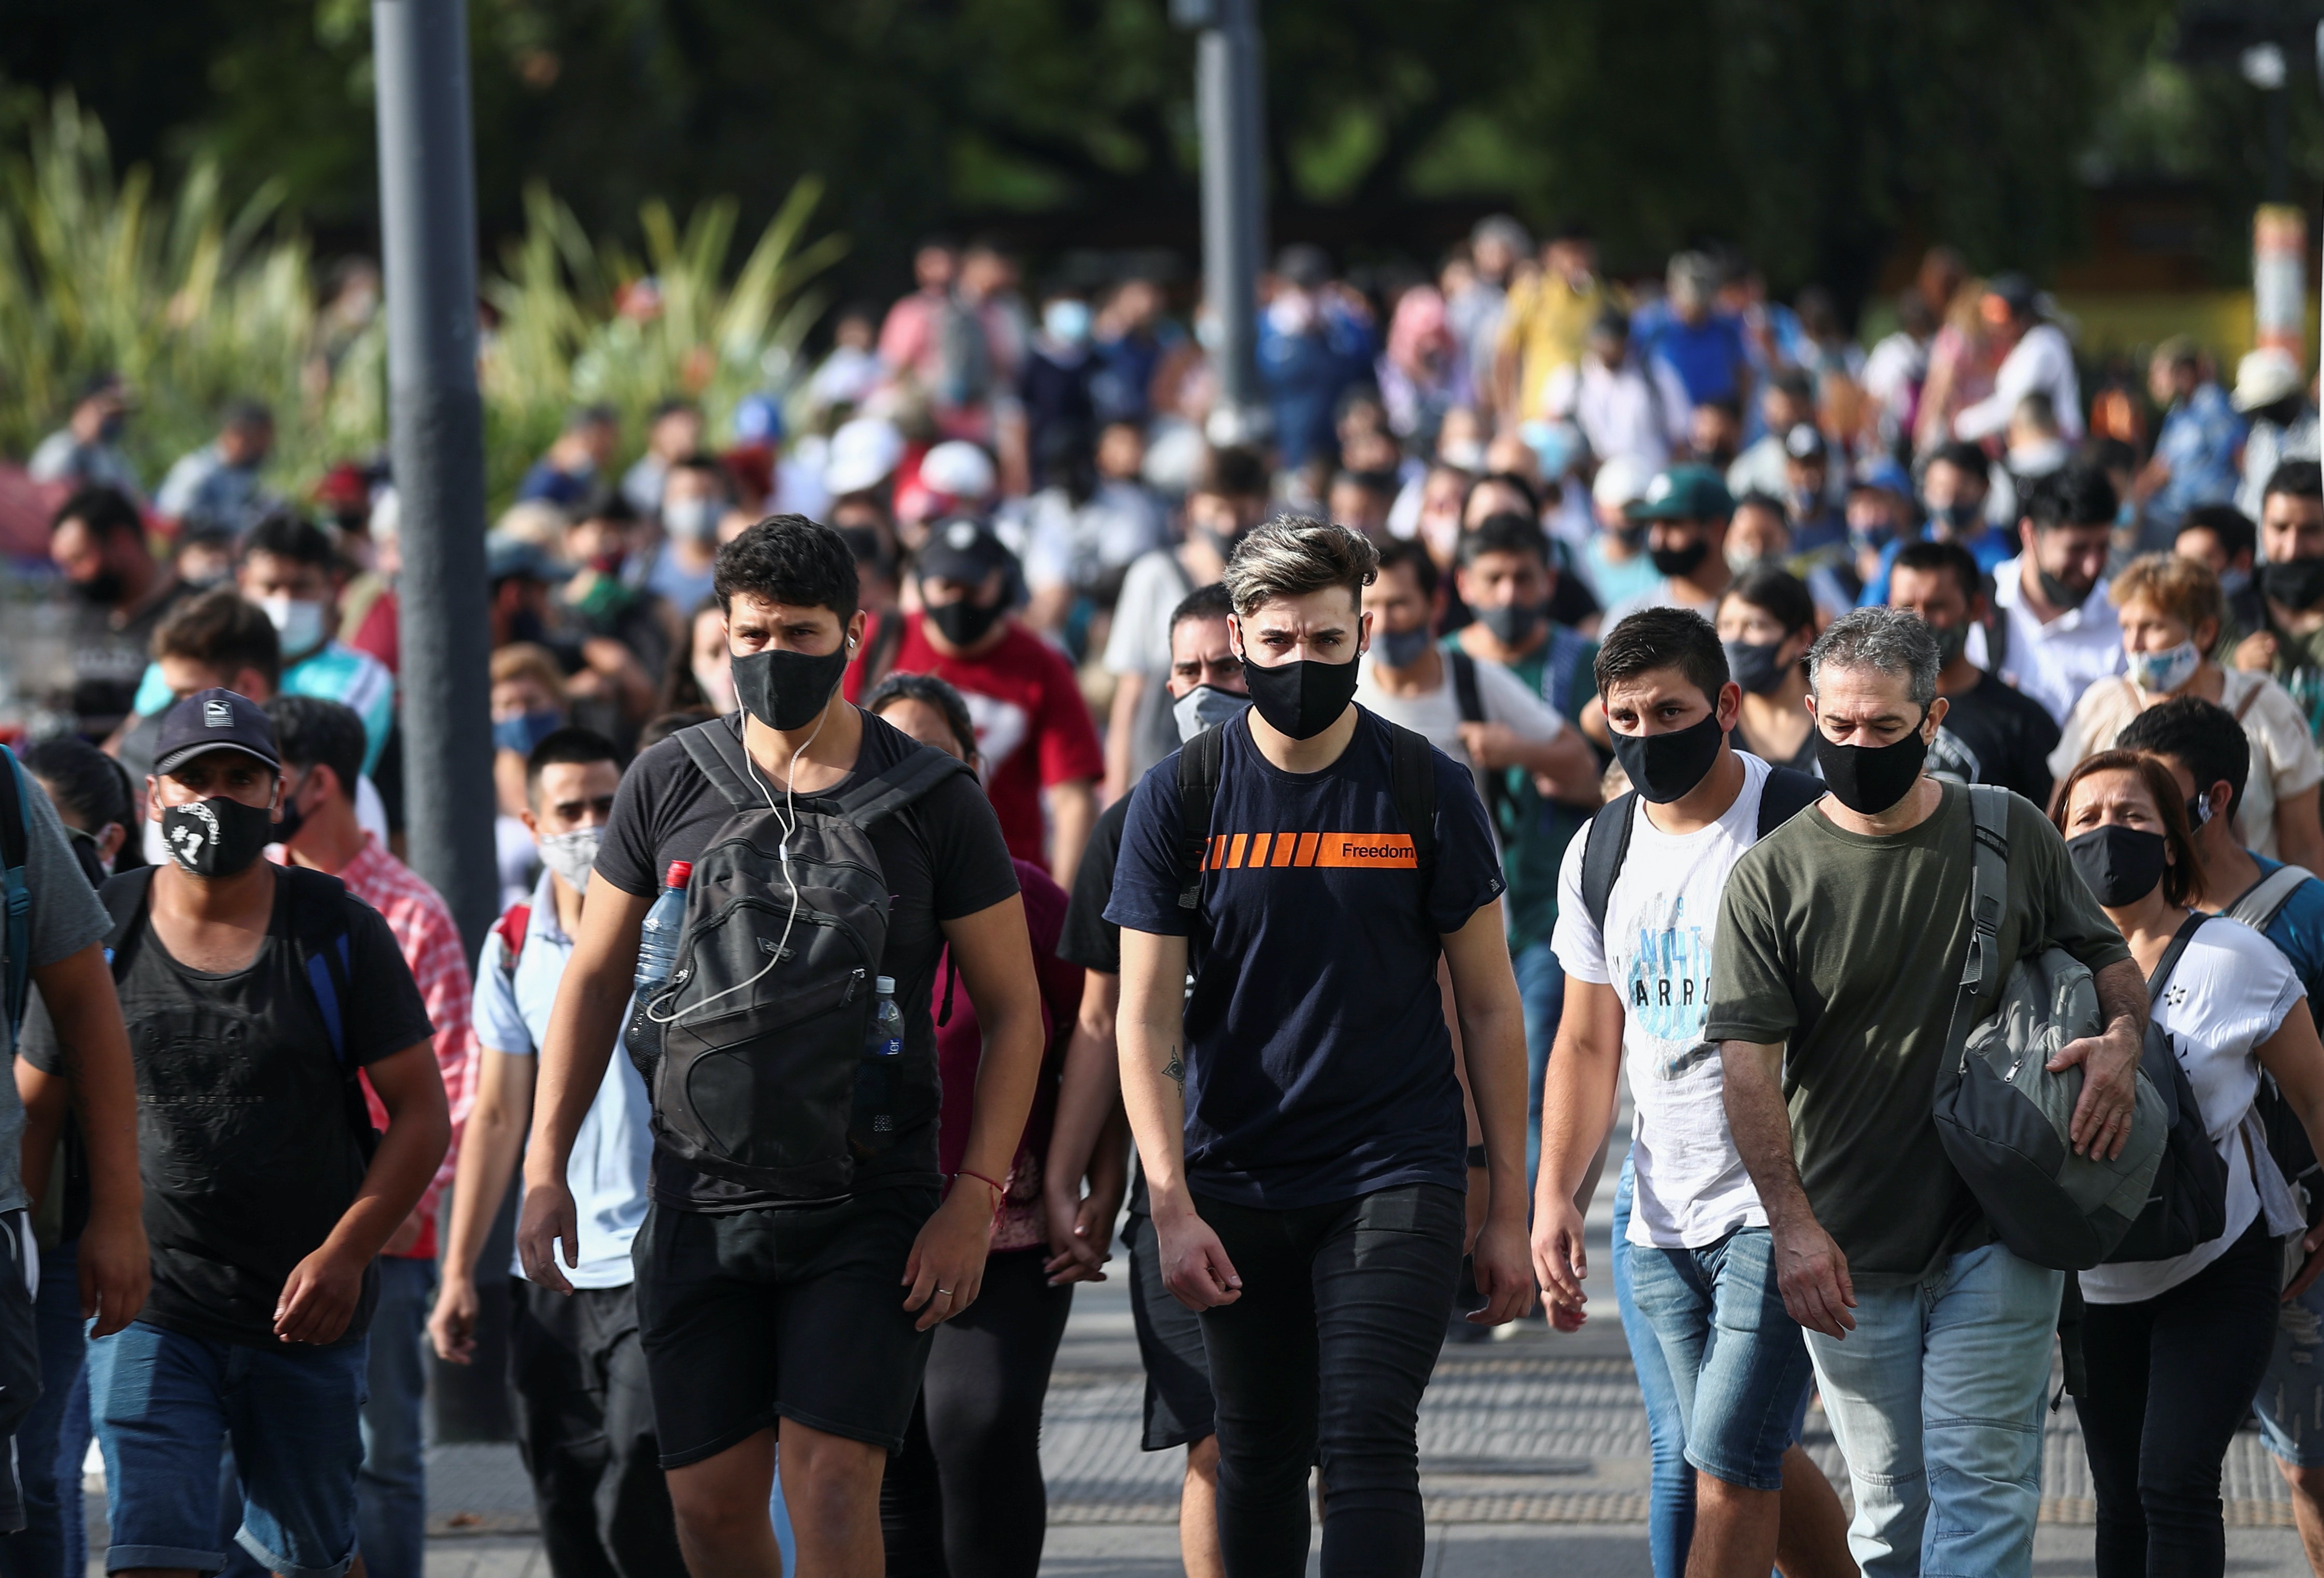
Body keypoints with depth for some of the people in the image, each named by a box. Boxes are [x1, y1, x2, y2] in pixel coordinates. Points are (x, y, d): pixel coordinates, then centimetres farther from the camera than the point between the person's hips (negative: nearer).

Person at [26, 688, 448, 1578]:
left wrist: (347, 1252, -12)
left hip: (307, 1308, 1)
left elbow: (421, 1113, 0)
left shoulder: (340, 936, 0)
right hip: (149, 1308, -1)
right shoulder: (101, 936, 3)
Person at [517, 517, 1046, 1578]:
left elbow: (1014, 1010, 3)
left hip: (867, 1204, -3)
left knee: (831, 1490, -14)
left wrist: (976, 1198, -7)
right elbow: (596, 979, 13)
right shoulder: (668, 783, 4)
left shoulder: (931, 802, -2)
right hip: (701, 1201, 3)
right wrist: (544, 1167, 5)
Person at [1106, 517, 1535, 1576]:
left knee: (1367, 1442, -14)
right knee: (1258, 1463, 8)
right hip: (1238, 1187, 2)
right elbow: (1147, 1020, -1)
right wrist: (1170, 1207, -11)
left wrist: (1507, 1210, 2)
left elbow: (1489, 1005, 5)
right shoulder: (1179, 800, 0)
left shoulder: (1426, 790, 0)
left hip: (1396, 1175, -2)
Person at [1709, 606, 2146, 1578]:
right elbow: (1749, 1062, -7)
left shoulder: (2013, 836, 3)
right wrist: (1792, 1224, -17)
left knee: (1980, 1483, -9)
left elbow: (2106, 958, 16)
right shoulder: (1771, 877, -3)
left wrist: (2122, 1037, -9)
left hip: (1996, 1236, 0)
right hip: (1848, 1256, 0)